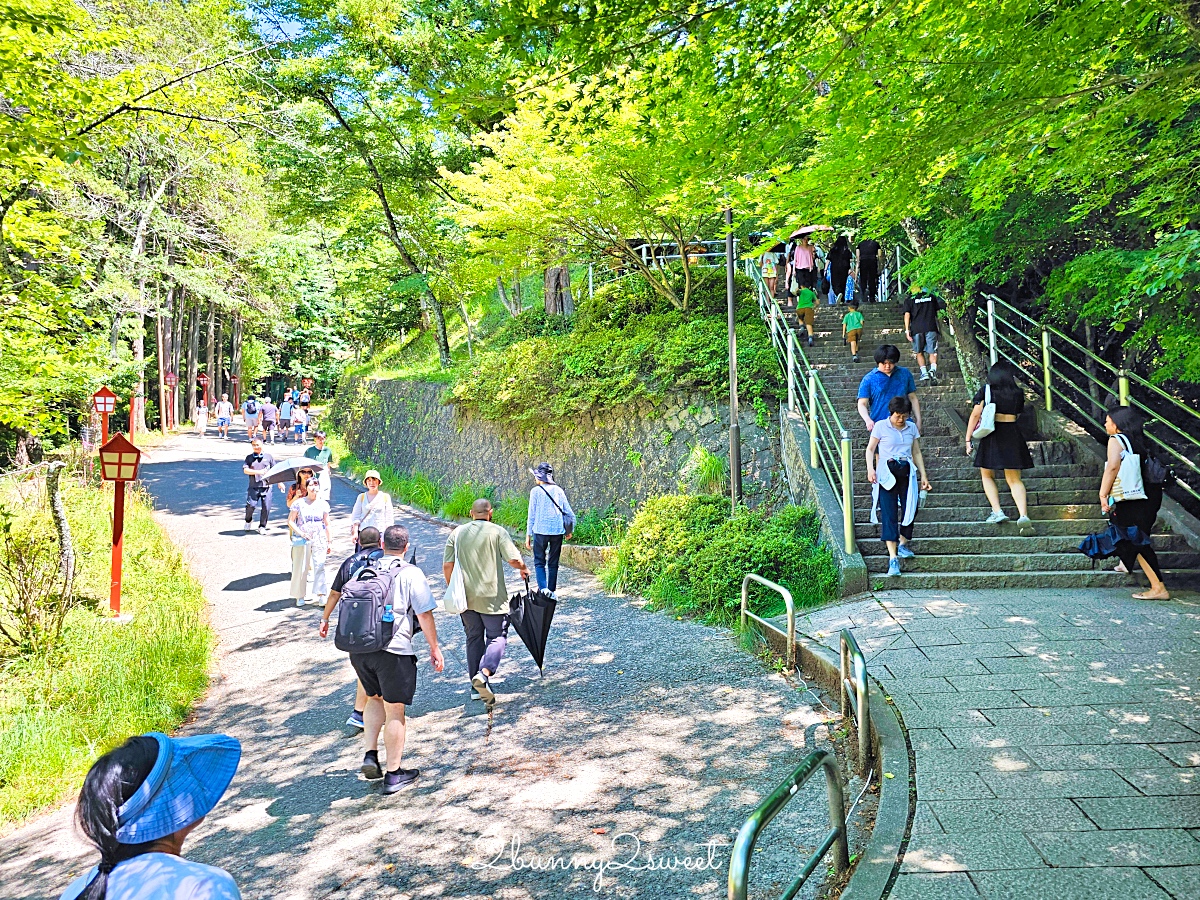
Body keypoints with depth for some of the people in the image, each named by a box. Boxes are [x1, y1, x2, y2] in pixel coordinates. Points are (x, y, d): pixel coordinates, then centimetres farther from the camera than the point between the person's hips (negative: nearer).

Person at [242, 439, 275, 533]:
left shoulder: (268, 456, 11)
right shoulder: (249, 457, 10)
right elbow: (245, 470, -2)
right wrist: (258, 472, -12)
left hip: (266, 486, 1)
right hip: (253, 486, -1)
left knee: (266, 507, -3)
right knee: (251, 505, -10)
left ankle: (262, 526, 14)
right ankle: (248, 521, 20)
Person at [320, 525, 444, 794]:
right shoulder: (411, 574, -3)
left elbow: (339, 594, 21)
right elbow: (425, 614, -8)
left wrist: (325, 619, 38)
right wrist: (434, 648, 0)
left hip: (358, 647, 5)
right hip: (393, 649, -5)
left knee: (375, 698, 26)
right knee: (394, 711, 6)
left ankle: (370, 755, 16)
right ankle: (393, 774, 12)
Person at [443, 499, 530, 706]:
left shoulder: (457, 533, 6)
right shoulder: (497, 531, -5)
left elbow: (447, 566, 3)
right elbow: (514, 559, -11)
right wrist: (524, 569, 10)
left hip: (466, 596, 4)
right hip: (492, 596, -4)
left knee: (473, 639, 15)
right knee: (497, 637, 3)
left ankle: (477, 687, 18)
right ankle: (484, 673, -21)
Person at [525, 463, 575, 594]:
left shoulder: (536, 491, -4)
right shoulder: (558, 490, 6)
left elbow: (531, 515, -3)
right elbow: (569, 513, 7)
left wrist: (528, 535, 2)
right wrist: (569, 531, 19)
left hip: (540, 531, -3)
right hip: (557, 531, 3)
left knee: (539, 562, 5)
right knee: (553, 563, 13)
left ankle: (543, 589, -14)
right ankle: (552, 591, 16)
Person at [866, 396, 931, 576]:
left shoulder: (912, 428, 10)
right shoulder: (881, 426, -1)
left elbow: (916, 453, 16)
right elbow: (870, 449, 1)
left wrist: (923, 475, 12)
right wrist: (870, 469, -13)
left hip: (907, 472, 4)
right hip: (886, 472, -4)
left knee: (910, 509, -3)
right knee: (888, 513, -9)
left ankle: (902, 544, 22)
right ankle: (893, 557, -11)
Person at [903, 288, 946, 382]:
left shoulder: (909, 299, 6)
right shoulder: (931, 296, 14)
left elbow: (907, 315, -4)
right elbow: (941, 308, 14)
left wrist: (907, 330, -6)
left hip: (916, 328, -1)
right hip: (931, 328, 1)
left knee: (919, 352, 13)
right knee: (932, 352, 3)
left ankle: (924, 372, 4)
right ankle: (933, 369, -20)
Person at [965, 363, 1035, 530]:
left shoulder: (985, 391, -2)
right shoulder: (1018, 393, 6)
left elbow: (975, 415, -6)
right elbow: (1017, 415, 16)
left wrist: (968, 439, -3)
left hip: (991, 435, -2)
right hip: (1013, 434, 2)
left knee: (987, 475, 14)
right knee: (1014, 479, 5)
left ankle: (997, 512, 0)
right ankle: (1023, 515, -11)